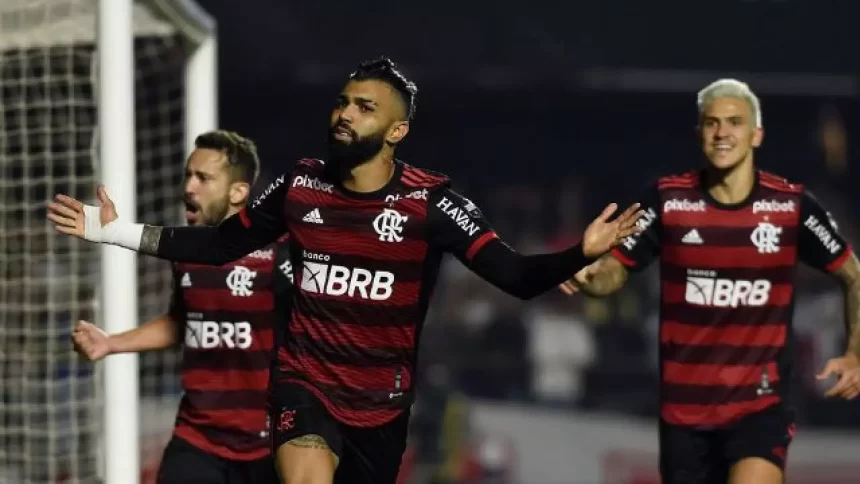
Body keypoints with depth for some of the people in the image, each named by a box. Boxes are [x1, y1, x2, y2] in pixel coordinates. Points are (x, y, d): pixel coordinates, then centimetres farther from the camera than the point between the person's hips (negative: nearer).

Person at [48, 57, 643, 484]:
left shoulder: (430, 202, -11)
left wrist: (582, 254, -37)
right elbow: (223, 243, 12)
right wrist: (121, 233, 8)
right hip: (306, 382, 0)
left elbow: (515, 275, -18)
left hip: (382, 401, 0)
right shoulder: (300, 185, -3)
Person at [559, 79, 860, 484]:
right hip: (683, 409, 2)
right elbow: (616, 270, 3)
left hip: (760, 407, -2)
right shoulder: (667, 200, -3)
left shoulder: (791, 205, -4)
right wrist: (587, 276, -20)